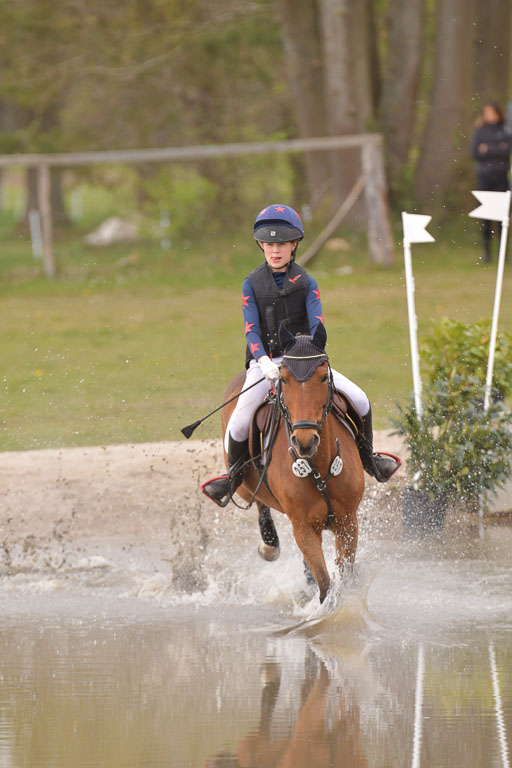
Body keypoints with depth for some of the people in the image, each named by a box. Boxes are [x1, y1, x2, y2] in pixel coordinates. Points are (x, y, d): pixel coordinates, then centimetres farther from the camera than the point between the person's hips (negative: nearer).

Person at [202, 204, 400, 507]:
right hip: (265, 362, -1)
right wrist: (264, 361, -25)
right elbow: (252, 330, -7)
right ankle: (234, 474, 3)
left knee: (359, 400, -12)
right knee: (240, 421, -24)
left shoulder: (306, 283, 2)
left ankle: (367, 456, 14)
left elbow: (317, 325, -9)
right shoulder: (252, 284, 0)